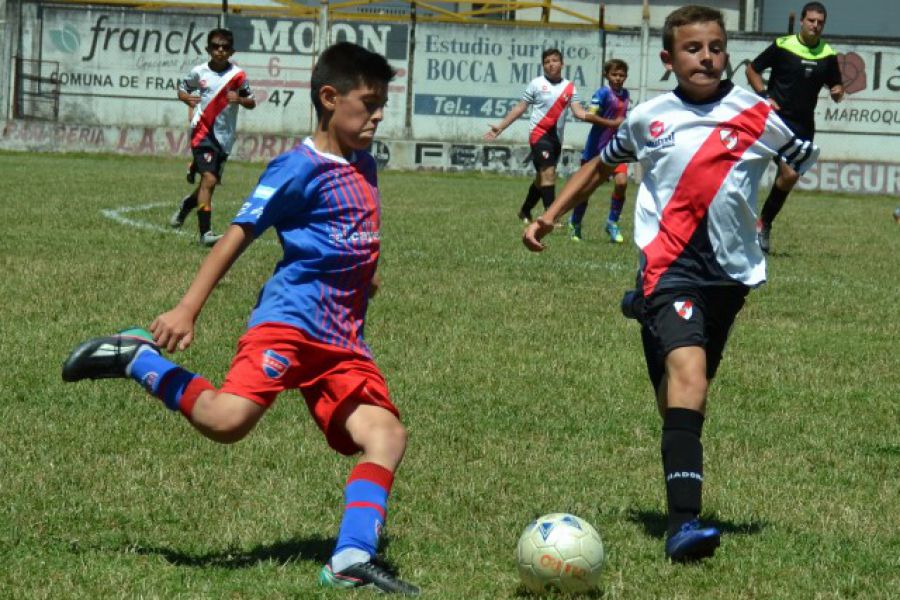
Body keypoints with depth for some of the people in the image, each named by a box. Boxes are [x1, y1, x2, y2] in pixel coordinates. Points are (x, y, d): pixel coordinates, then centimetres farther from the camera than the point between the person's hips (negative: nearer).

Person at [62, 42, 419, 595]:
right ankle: (138, 360, -1)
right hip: (289, 321, -7)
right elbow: (241, 233, -9)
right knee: (227, 420, -25)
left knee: (387, 434, -10)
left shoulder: (364, 167, 18)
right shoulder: (300, 167, -6)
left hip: (343, 342, 7)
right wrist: (187, 310, -14)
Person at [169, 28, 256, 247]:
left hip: (224, 137, 3)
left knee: (209, 182, 14)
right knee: (209, 180, -18)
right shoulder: (199, 72, 0)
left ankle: (187, 205, 47)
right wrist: (187, 98, -6)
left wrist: (239, 99, -16)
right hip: (203, 131, -3)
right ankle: (205, 232, -18)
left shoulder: (237, 75, -1)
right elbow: (183, 88, 16)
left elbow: (252, 103, 5)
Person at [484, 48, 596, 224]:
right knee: (548, 173, -20)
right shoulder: (537, 84, -1)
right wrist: (501, 127, 0)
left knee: (542, 177, 16)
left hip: (556, 137, 5)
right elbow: (520, 108, 3)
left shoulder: (569, 87, 7)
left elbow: (578, 112, -2)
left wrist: (596, 118, -21)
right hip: (539, 134, -5)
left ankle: (525, 211, 35)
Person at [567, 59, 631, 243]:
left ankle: (612, 223, 0)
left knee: (621, 182, -15)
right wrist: (613, 123, -25)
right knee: (587, 187, 5)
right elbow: (590, 115, -25)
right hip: (597, 146, -5)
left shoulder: (625, 95, 8)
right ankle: (575, 223, 25)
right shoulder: (603, 93, -13)